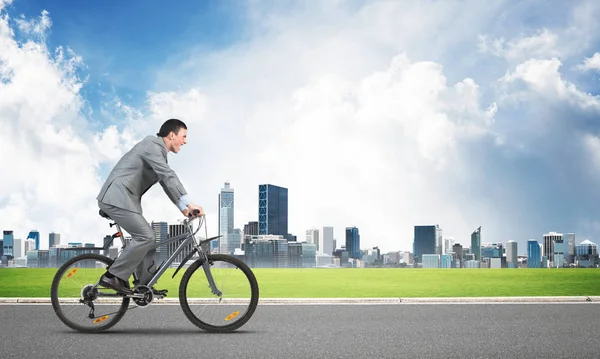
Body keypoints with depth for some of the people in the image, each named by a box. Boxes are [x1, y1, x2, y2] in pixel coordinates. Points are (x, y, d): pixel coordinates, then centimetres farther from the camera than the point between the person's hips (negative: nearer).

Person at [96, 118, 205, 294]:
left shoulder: (159, 151, 19)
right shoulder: (152, 145, -13)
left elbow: (167, 181, 19)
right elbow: (169, 176, -24)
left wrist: (184, 207, 9)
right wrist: (189, 203, -31)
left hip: (124, 198, 10)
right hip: (117, 197, -10)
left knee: (147, 238, 9)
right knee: (145, 236, -16)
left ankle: (146, 286, 13)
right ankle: (113, 277, -11)